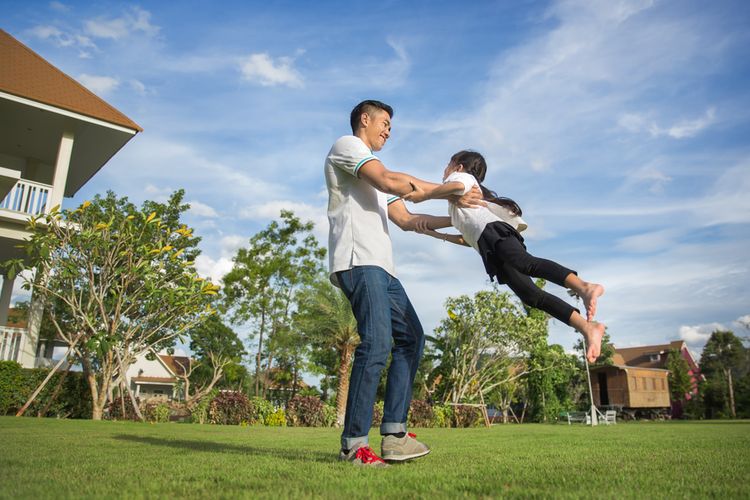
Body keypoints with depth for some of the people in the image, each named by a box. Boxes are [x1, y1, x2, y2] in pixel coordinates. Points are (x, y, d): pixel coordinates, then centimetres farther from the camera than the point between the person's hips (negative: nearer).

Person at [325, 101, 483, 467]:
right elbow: (390, 181, -10)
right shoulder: (346, 145, 7)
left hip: (381, 266, 10)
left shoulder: (375, 178, 34)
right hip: (358, 260, -10)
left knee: (410, 337, 4)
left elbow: (406, 220, 29)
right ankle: (353, 444, -14)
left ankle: (393, 434, 3)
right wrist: (447, 192, -6)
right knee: (377, 343, -20)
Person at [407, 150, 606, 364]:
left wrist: (424, 196, 4)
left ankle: (583, 287, -55)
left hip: (494, 232, -7)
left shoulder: (460, 176, 21)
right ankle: (588, 328, -22)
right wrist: (433, 232, 34)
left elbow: (458, 185, -6)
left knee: (526, 264, -35)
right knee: (530, 295, -11)